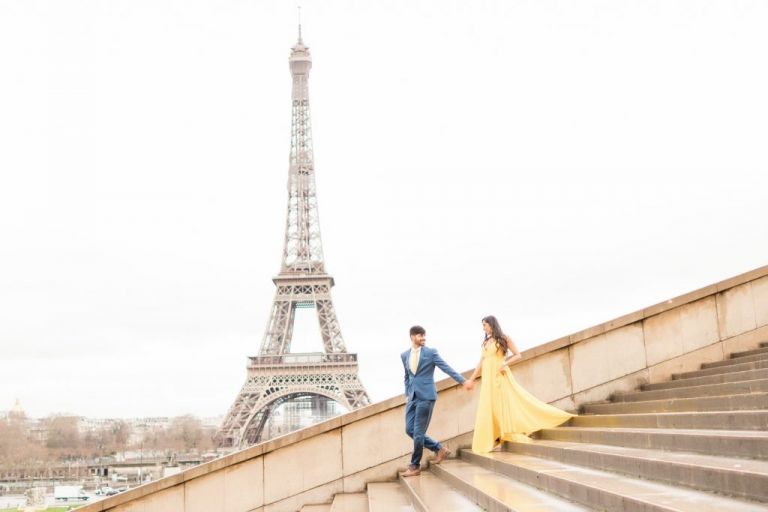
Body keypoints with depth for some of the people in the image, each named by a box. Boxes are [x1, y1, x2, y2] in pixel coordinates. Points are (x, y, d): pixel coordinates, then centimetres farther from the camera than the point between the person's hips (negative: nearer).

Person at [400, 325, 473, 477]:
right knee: (410, 430, 3)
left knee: (418, 432, -6)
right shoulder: (404, 355, 12)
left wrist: (463, 381, -11)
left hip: (426, 396, -5)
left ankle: (415, 466, 8)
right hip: (412, 397, 5)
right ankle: (439, 448, 18)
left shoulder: (431, 352, -2)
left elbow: (447, 368, -4)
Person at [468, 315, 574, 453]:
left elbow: (518, 355, -1)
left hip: (501, 377, -5)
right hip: (488, 379, 5)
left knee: (509, 403, -9)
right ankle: (487, 442, 7)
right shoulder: (485, 342, 16)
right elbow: (481, 363, 19)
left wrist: (505, 364, -16)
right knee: (487, 410, 3)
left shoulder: (503, 338, 1)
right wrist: (472, 379, 17)